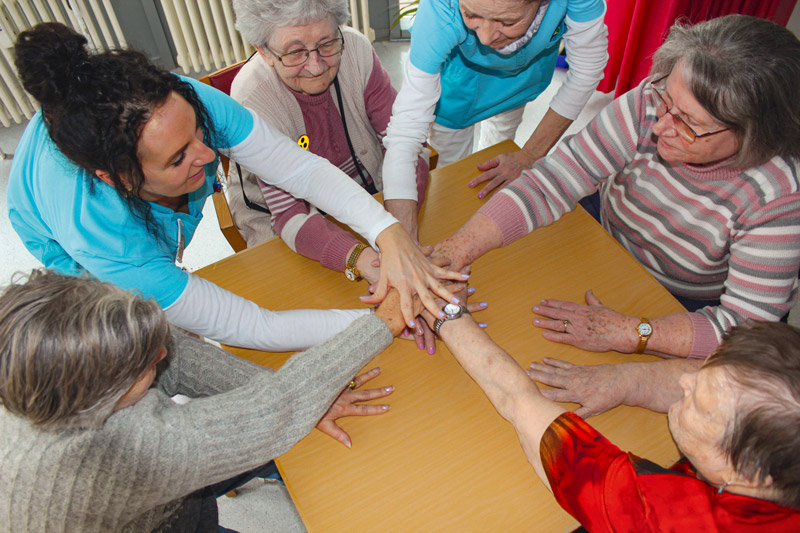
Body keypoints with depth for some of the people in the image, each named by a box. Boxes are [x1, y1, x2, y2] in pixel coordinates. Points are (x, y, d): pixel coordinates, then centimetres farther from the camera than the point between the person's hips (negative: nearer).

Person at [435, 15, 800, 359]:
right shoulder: (648, 105, -28)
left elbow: (748, 325, -30)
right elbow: (551, 182, -32)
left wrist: (630, 332, -39)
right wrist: (454, 251, -42)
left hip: (695, 310, -2)